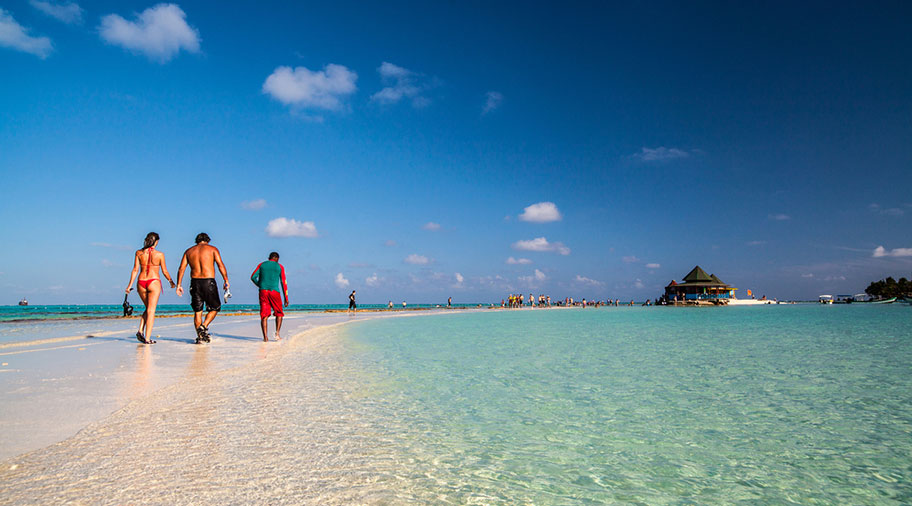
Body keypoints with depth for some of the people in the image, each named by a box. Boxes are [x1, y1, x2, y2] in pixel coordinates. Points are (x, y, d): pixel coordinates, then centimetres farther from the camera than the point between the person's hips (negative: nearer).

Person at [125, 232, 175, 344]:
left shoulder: (138, 253, 3)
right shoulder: (159, 254, -4)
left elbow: (135, 270, 2)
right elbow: (164, 271, 3)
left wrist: (130, 285, 8)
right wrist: (171, 281, 19)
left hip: (141, 283, 4)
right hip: (154, 282, -4)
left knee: (148, 308, 22)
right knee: (151, 311, -1)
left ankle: (140, 331, 7)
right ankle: (147, 338, -5)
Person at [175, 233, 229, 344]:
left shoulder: (189, 251, 15)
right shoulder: (212, 249, 5)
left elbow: (181, 269, 7)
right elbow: (221, 265, -6)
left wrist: (179, 284, 8)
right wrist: (226, 281, -6)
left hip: (195, 282, 3)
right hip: (209, 282, -3)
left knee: (197, 311, 10)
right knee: (215, 307, 12)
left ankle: (200, 336, 6)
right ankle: (203, 326, -8)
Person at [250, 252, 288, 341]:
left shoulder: (262, 265, 13)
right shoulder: (279, 267, 8)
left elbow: (253, 277, 4)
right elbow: (283, 282, 5)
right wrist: (286, 298, 7)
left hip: (263, 291, 2)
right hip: (274, 291, -2)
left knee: (264, 315, 3)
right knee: (279, 313, 12)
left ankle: (265, 336, -7)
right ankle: (277, 333, -5)